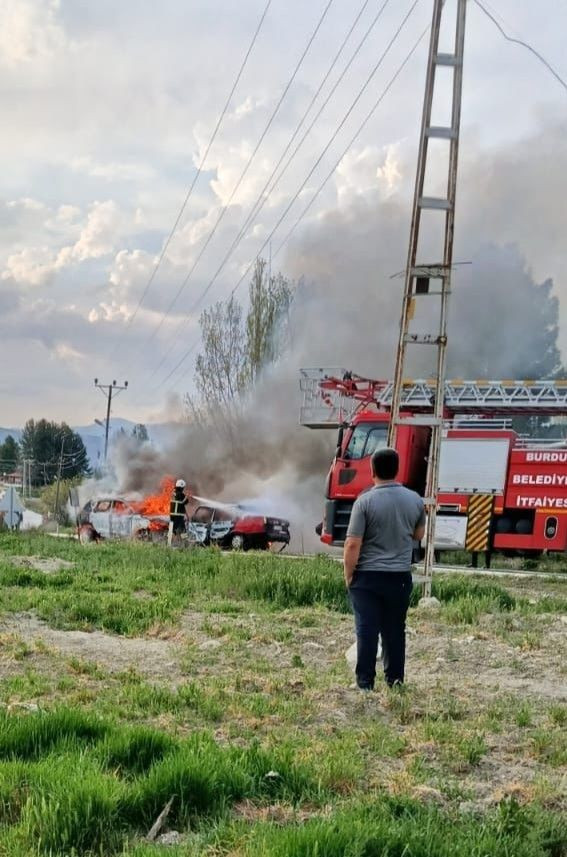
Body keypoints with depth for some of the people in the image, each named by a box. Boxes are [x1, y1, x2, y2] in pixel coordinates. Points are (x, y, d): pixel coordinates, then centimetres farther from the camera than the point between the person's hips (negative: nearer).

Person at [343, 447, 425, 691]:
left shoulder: (365, 501, -13)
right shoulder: (415, 500, 1)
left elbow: (353, 544, -14)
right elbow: (419, 535, 17)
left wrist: (348, 575, -4)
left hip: (367, 576, -4)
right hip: (400, 576, 4)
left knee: (367, 631, 0)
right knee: (395, 631, 13)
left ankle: (365, 683, 0)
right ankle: (395, 681, 17)